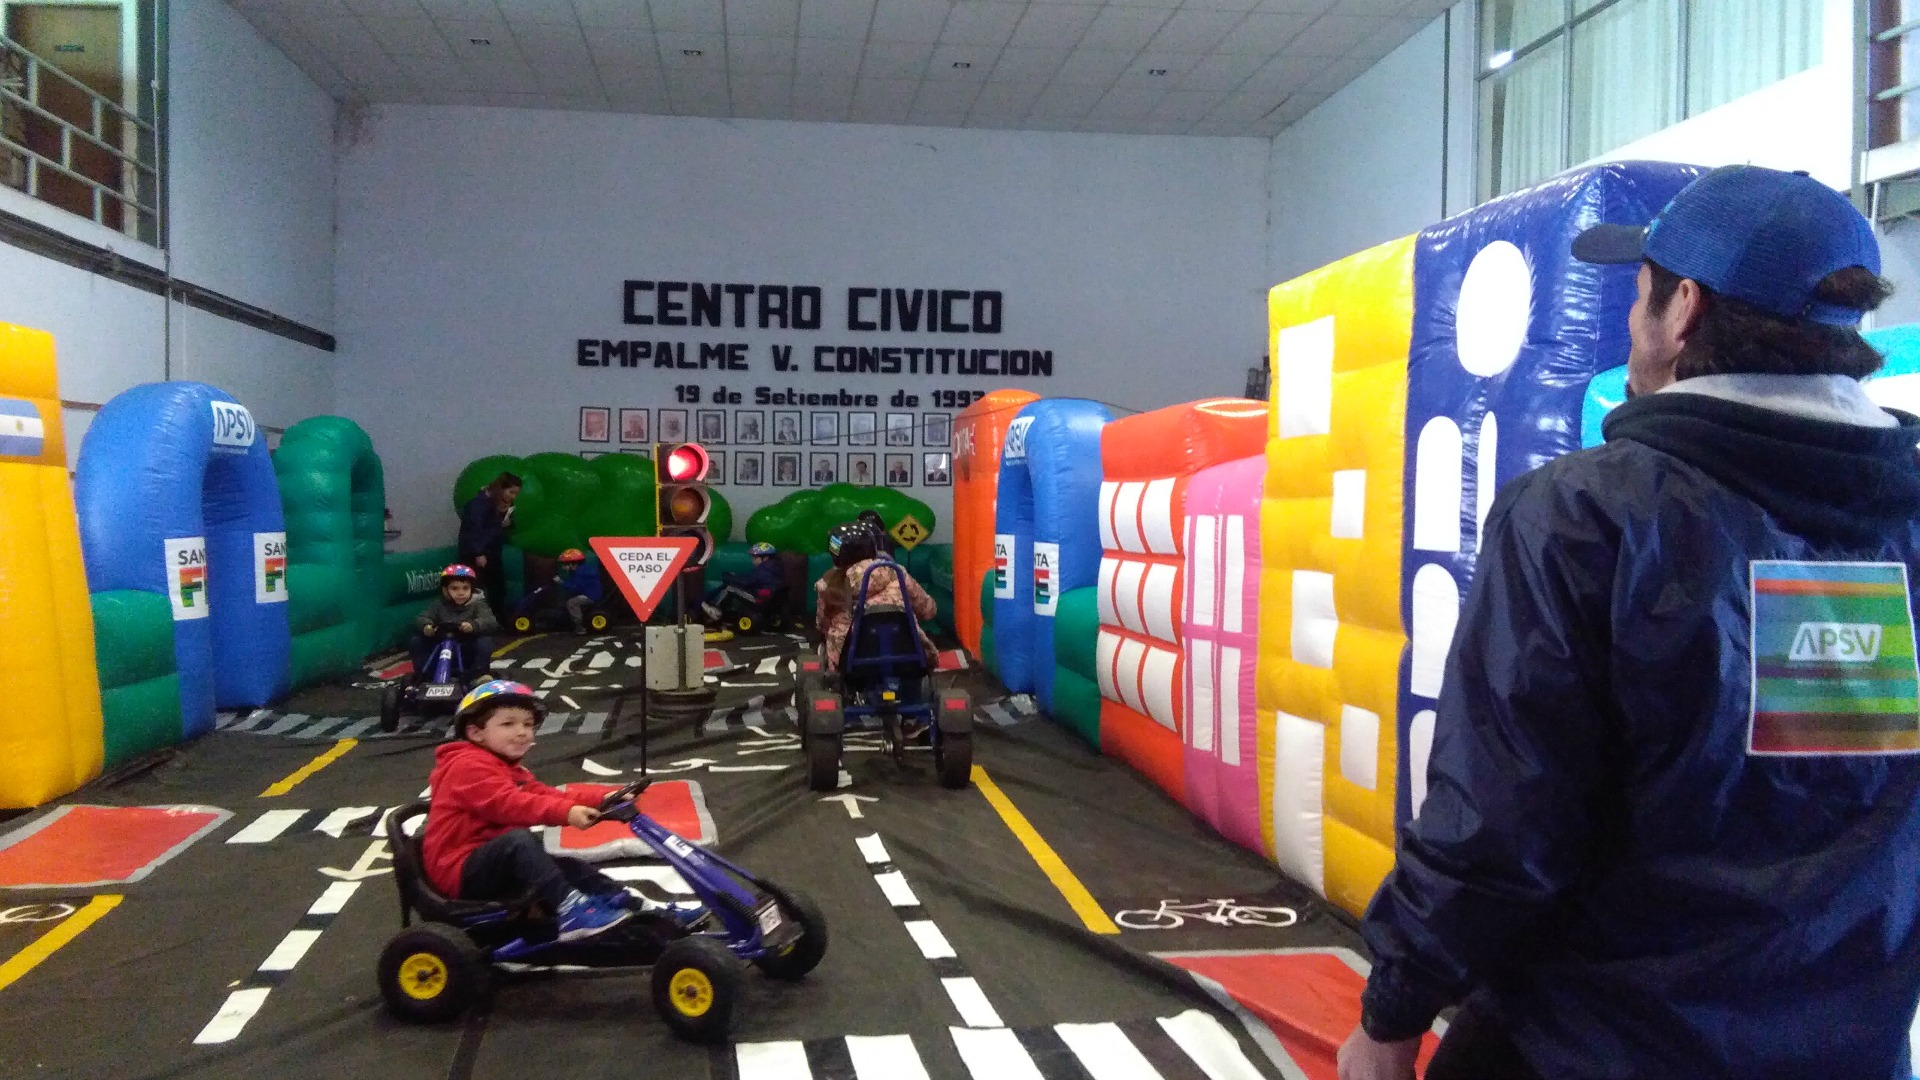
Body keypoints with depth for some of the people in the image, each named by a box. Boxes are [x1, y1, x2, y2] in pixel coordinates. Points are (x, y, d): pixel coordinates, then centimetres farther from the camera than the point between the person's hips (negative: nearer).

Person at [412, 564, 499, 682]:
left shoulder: (477, 604, -5)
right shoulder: (439, 604, 3)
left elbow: (490, 622, -22)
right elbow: (420, 618, -10)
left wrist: (474, 625, -44)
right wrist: (425, 626, -35)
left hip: (467, 654, -2)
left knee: (484, 643, -29)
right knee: (416, 642, -13)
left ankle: (479, 675, -15)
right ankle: (422, 674, -6)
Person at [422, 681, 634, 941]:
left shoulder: (513, 771, 20)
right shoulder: (469, 765, -14)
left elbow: (545, 796, 6)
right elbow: (507, 804, -30)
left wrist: (601, 801, -10)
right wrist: (566, 812, -43)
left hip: (496, 864, 10)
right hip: (460, 870, -10)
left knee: (568, 867, 5)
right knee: (519, 839, -33)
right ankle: (571, 910, -40)